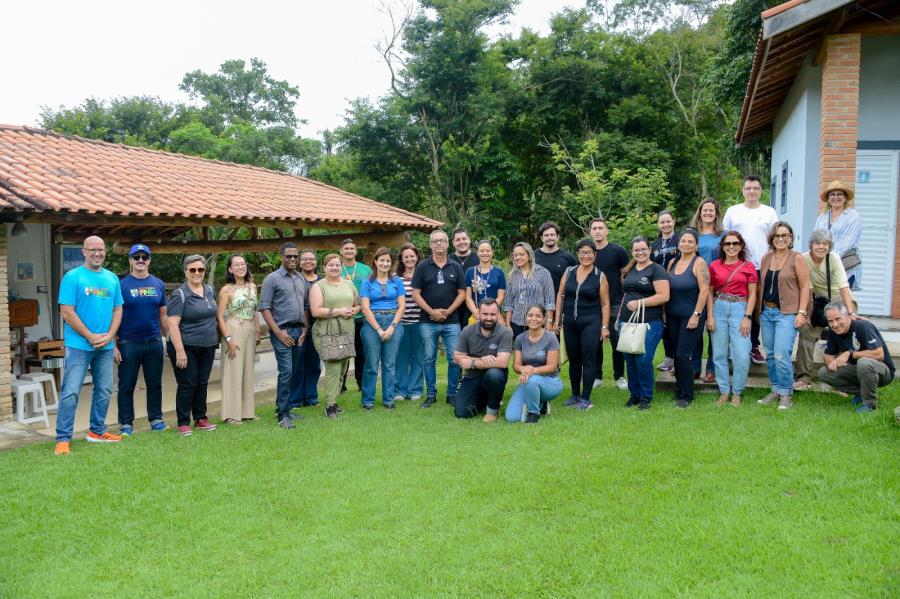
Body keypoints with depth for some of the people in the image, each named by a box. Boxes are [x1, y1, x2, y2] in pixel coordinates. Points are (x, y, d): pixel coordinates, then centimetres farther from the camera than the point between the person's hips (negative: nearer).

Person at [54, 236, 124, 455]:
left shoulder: (112, 279, 10)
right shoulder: (72, 277, -6)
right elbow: (67, 313, -10)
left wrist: (109, 336, -5)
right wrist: (91, 337, -12)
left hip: (106, 346, 6)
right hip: (79, 345, -5)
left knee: (104, 390, 12)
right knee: (70, 392, -6)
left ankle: (97, 431, 26)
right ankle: (63, 439, 0)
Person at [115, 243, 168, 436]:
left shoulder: (158, 285, 8)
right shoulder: (122, 285, -2)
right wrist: (114, 346, -9)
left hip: (154, 342, 3)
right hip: (128, 343, -3)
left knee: (155, 384, 10)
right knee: (126, 385, 5)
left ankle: (156, 419, 21)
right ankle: (126, 423, 14)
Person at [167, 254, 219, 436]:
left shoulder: (210, 291, 9)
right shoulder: (180, 294, -11)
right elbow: (173, 324, -16)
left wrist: (215, 340, 15)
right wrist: (180, 351, -21)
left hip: (207, 347, 6)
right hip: (186, 347, -6)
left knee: (202, 383, 12)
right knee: (187, 385, -1)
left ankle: (201, 418, 24)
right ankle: (183, 423, 9)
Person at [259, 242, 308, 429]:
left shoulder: (301, 279, 15)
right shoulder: (272, 279, -4)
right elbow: (264, 308, -8)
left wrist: (305, 328, 9)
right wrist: (278, 332, -13)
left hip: (299, 331, 6)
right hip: (283, 331, -6)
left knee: (296, 372, 8)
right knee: (286, 372, -11)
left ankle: (286, 408, 19)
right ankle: (282, 414, -4)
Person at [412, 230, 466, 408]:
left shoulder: (456, 267, 7)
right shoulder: (423, 266, 4)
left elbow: (462, 293, 5)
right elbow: (416, 293, 0)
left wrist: (447, 311, -8)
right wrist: (432, 312, -10)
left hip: (452, 321, 1)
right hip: (428, 322, 0)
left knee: (454, 360, 0)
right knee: (429, 359, 6)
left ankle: (452, 395, 13)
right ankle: (430, 395, 17)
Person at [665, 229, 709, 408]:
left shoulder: (699, 263, -9)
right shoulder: (672, 262, 9)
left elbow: (704, 290, -15)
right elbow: (666, 290, 14)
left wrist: (696, 315, -17)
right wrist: (664, 312, 10)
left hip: (691, 317, -6)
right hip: (673, 316, 6)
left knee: (683, 355, -7)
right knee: (677, 355, 10)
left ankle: (686, 396, 6)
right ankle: (679, 392, 21)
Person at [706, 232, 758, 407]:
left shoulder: (748, 266, 2)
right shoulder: (714, 266, 6)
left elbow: (752, 295, 2)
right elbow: (710, 292, 8)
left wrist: (747, 317, -7)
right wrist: (709, 316, 1)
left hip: (739, 309, -2)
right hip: (719, 309, 2)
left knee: (741, 356, -6)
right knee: (719, 354, 6)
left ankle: (736, 392, 11)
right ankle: (724, 391, 18)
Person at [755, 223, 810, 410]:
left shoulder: (797, 258, -4)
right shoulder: (766, 258, 11)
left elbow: (805, 287, -6)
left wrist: (802, 312, -12)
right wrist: (759, 309, 12)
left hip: (787, 313, -6)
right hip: (766, 311, 6)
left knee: (781, 355, -12)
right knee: (770, 354, 9)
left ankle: (786, 394, 1)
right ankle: (775, 390, 21)